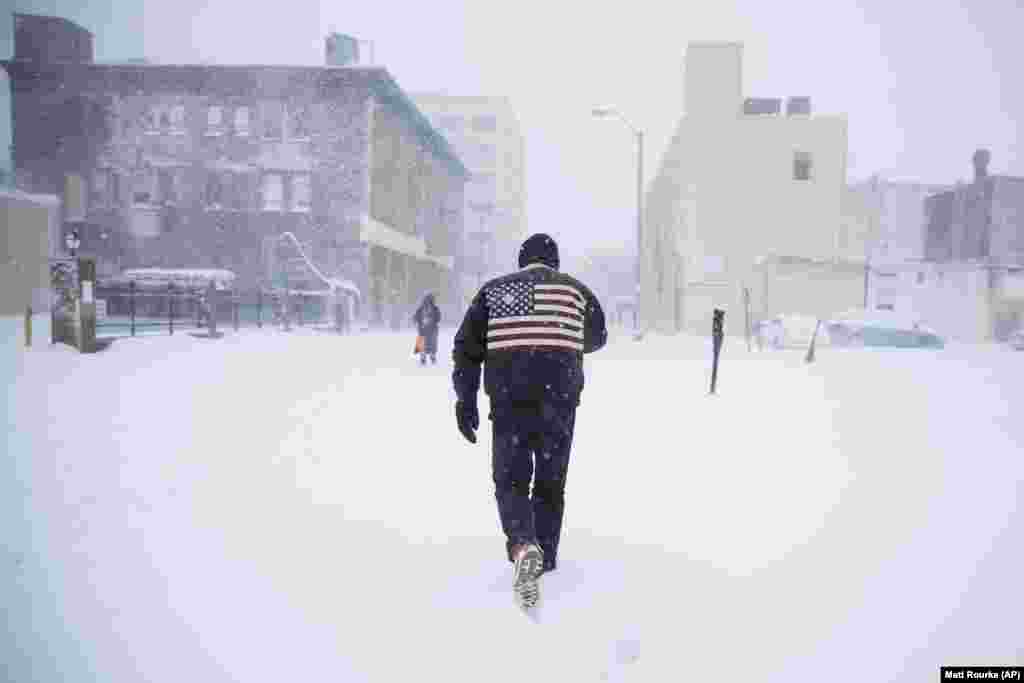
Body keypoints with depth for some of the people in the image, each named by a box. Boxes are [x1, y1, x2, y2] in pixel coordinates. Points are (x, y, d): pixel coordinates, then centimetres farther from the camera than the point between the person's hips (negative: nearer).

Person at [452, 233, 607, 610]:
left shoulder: (493, 290, 11)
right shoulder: (577, 289, 11)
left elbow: (467, 345, 3)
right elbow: (597, 337, 27)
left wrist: (465, 400, 3)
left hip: (508, 399, 0)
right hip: (559, 398, 1)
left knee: (510, 481, 7)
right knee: (550, 483, 16)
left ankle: (524, 546, -18)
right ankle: (543, 558, 21)